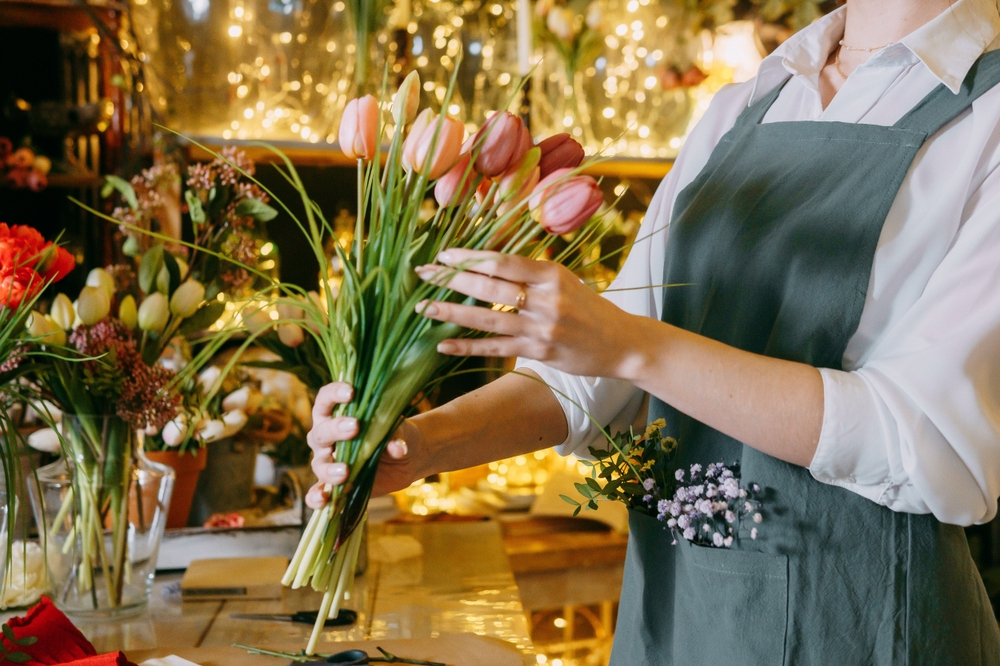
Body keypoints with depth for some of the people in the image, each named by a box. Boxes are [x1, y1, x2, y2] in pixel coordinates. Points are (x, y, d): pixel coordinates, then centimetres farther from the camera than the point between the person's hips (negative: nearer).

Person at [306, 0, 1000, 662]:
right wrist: (420, 443, -12)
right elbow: (594, 380, 4)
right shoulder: (739, 112, 6)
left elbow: (933, 445, -24)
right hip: (669, 600, 5)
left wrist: (631, 344, -28)